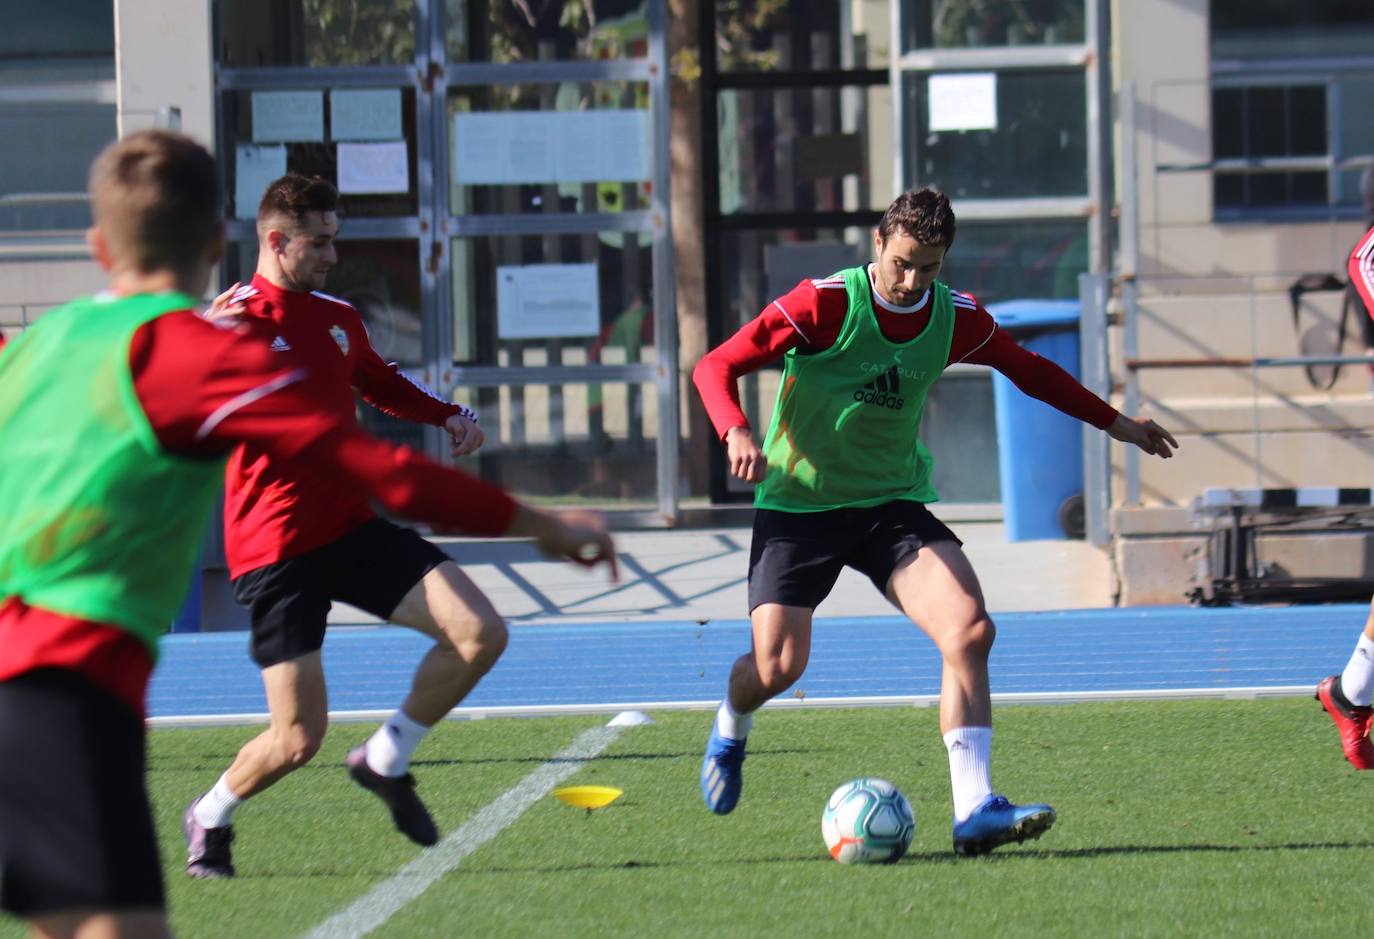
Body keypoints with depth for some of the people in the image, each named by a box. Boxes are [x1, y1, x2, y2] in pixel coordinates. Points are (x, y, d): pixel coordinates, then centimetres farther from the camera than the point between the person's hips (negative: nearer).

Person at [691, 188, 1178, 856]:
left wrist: (1114, 422, 24)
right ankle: (729, 732, 26)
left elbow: (1030, 370, 19)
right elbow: (716, 366, -13)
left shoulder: (956, 319, -1)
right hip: (798, 501, -3)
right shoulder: (825, 304, -15)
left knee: (969, 629, -20)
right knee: (777, 666, -13)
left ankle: (973, 810, -22)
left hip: (892, 503, 3)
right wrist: (737, 434, -32)